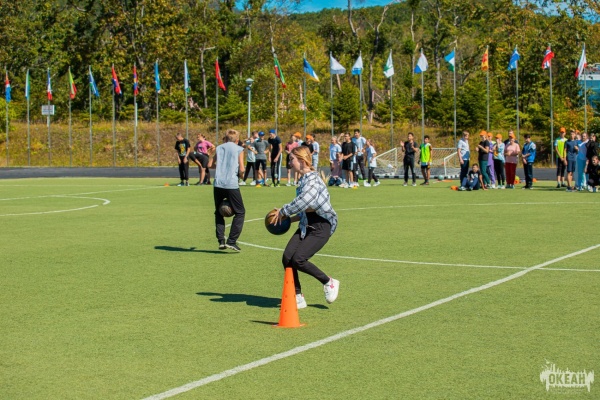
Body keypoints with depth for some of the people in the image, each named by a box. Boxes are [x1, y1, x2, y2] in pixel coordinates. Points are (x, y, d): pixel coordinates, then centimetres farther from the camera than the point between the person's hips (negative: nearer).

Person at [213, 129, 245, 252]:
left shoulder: (219, 148, 15)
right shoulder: (239, 149, 5)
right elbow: (241, 170, -2)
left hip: (218, 184, 4)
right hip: (232, 185, -3)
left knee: (218, 212, 19)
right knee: (240, 212, 9)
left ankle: (221, 241, 10)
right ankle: (231, 241, -1)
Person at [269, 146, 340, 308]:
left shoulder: (312, 179, -15)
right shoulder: (303, 179, 14)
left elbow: (302, 202, -32)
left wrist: (282, 212, -20)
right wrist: (289, 218, 11)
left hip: (321, 226, -9)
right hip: (306, 225, 9)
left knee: (298, 259, -19)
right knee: (287, 258, -6)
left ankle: (329, 283, 4)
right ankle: (298, 297, 6)